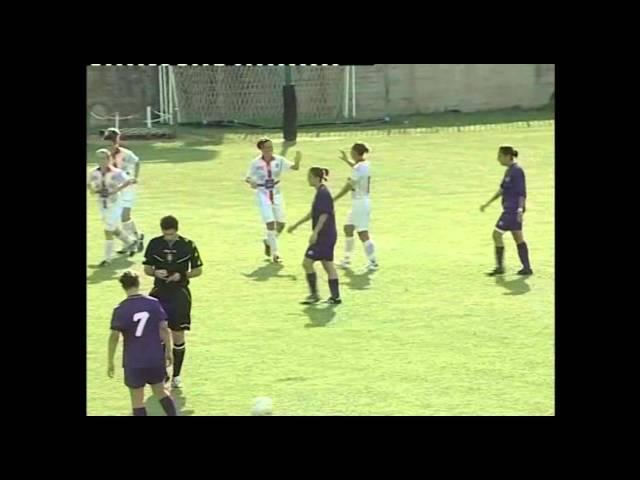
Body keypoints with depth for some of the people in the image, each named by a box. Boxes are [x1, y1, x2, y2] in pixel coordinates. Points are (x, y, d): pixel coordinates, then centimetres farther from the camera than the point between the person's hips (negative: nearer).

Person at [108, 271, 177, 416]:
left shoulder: (120, 310, -11)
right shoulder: (154, 303, -4)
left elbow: (114, 336, -12)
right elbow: (164, 329, -2)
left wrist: (110, 362, -4)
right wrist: (168, 352, 9)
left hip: (133, 362, -3)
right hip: (156, 358, 3)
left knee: (137, 399, 7)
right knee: (160, 390, 21)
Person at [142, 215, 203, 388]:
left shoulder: (188, 245, -5)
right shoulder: (154, 244, -1)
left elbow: (198, 270, 3)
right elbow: (147, 268, 8)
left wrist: (182, 275, -15)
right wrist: (156, 272, -15)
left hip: (180, 294, -1)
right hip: (159, 293, 1)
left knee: (178, 336, 1)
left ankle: (176, 376, 13)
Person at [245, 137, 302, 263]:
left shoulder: (279, 160, -6)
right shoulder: (255, 163, -9)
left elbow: (295, 167, -17)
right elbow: (248, 177, 0)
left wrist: (297, 160, -38)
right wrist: (251, 182, -23)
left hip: (276, 194, 3)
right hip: (262, 195, -3)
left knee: (281, 224, 4)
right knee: (270, 223, -12)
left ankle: (268, 241, 35)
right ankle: (274, 253, -1)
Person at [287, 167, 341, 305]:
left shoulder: (323, 193, -15)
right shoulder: (320, 192, 15)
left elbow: (324, 215, -21)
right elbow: (313, 213, 26)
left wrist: (315, 233, -24)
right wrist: (296, 225, 30)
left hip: (324, 235, -10)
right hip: (328, 235, 10)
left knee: (307, 262, -7)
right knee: (328, 265, 10)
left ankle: (314, 294, -2)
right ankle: (335, 297, 11)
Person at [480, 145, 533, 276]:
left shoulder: (517, 171, -15)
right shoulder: (510, 170, 14)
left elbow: (522, 192, -19)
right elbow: (502, 190, 22)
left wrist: (520, 209, -26)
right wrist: (488, 203, 23)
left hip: (513, 209, -10)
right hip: (510, 209, 10)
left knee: (497, 234, -6)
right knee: (518, 238, 10)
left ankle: (499, 267, -1)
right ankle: (527, 268, 12)